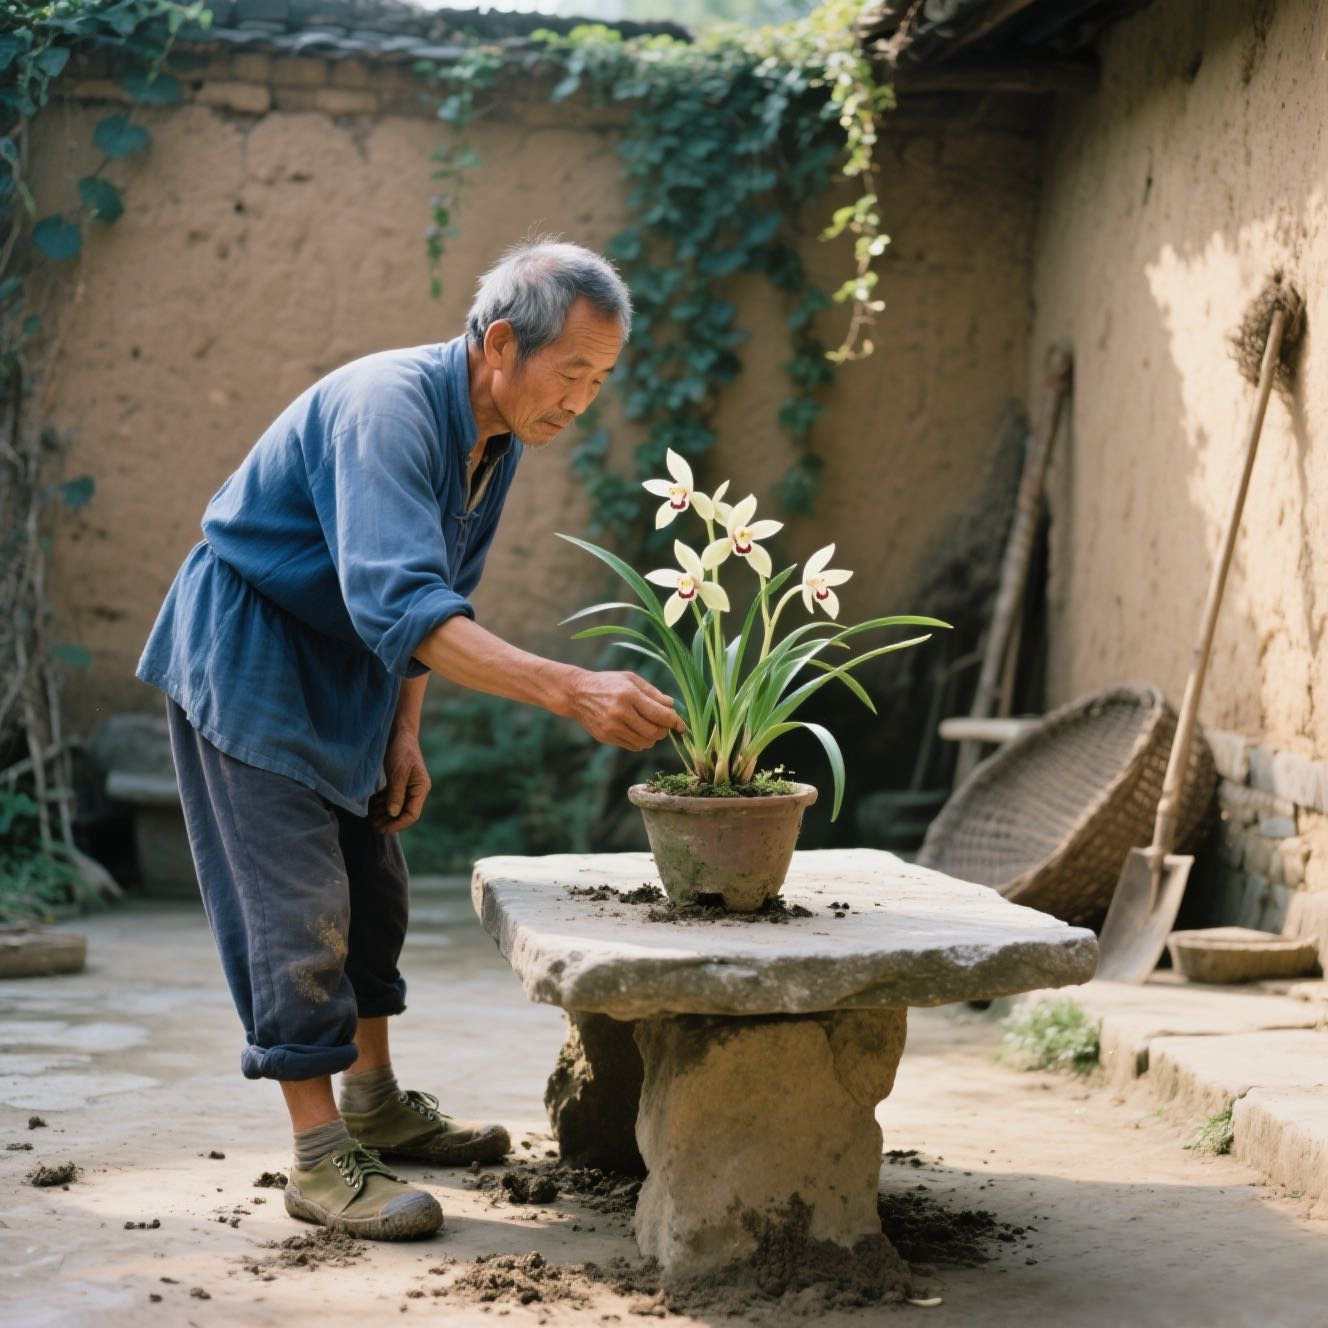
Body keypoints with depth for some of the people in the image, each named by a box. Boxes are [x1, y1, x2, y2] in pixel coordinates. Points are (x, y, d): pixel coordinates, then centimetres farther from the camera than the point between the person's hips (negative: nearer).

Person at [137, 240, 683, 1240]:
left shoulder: (499, 439, -2)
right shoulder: (387, 407, -31)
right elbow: (399, 604, -43)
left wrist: (404, 737, 6)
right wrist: (571, 690, -51)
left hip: (341, 669, 9)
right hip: (245, 651, -9)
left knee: (374, 885, 14)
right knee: (297, 903, -10)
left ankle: (374, 1102, 30)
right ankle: (322, 1158, -4)